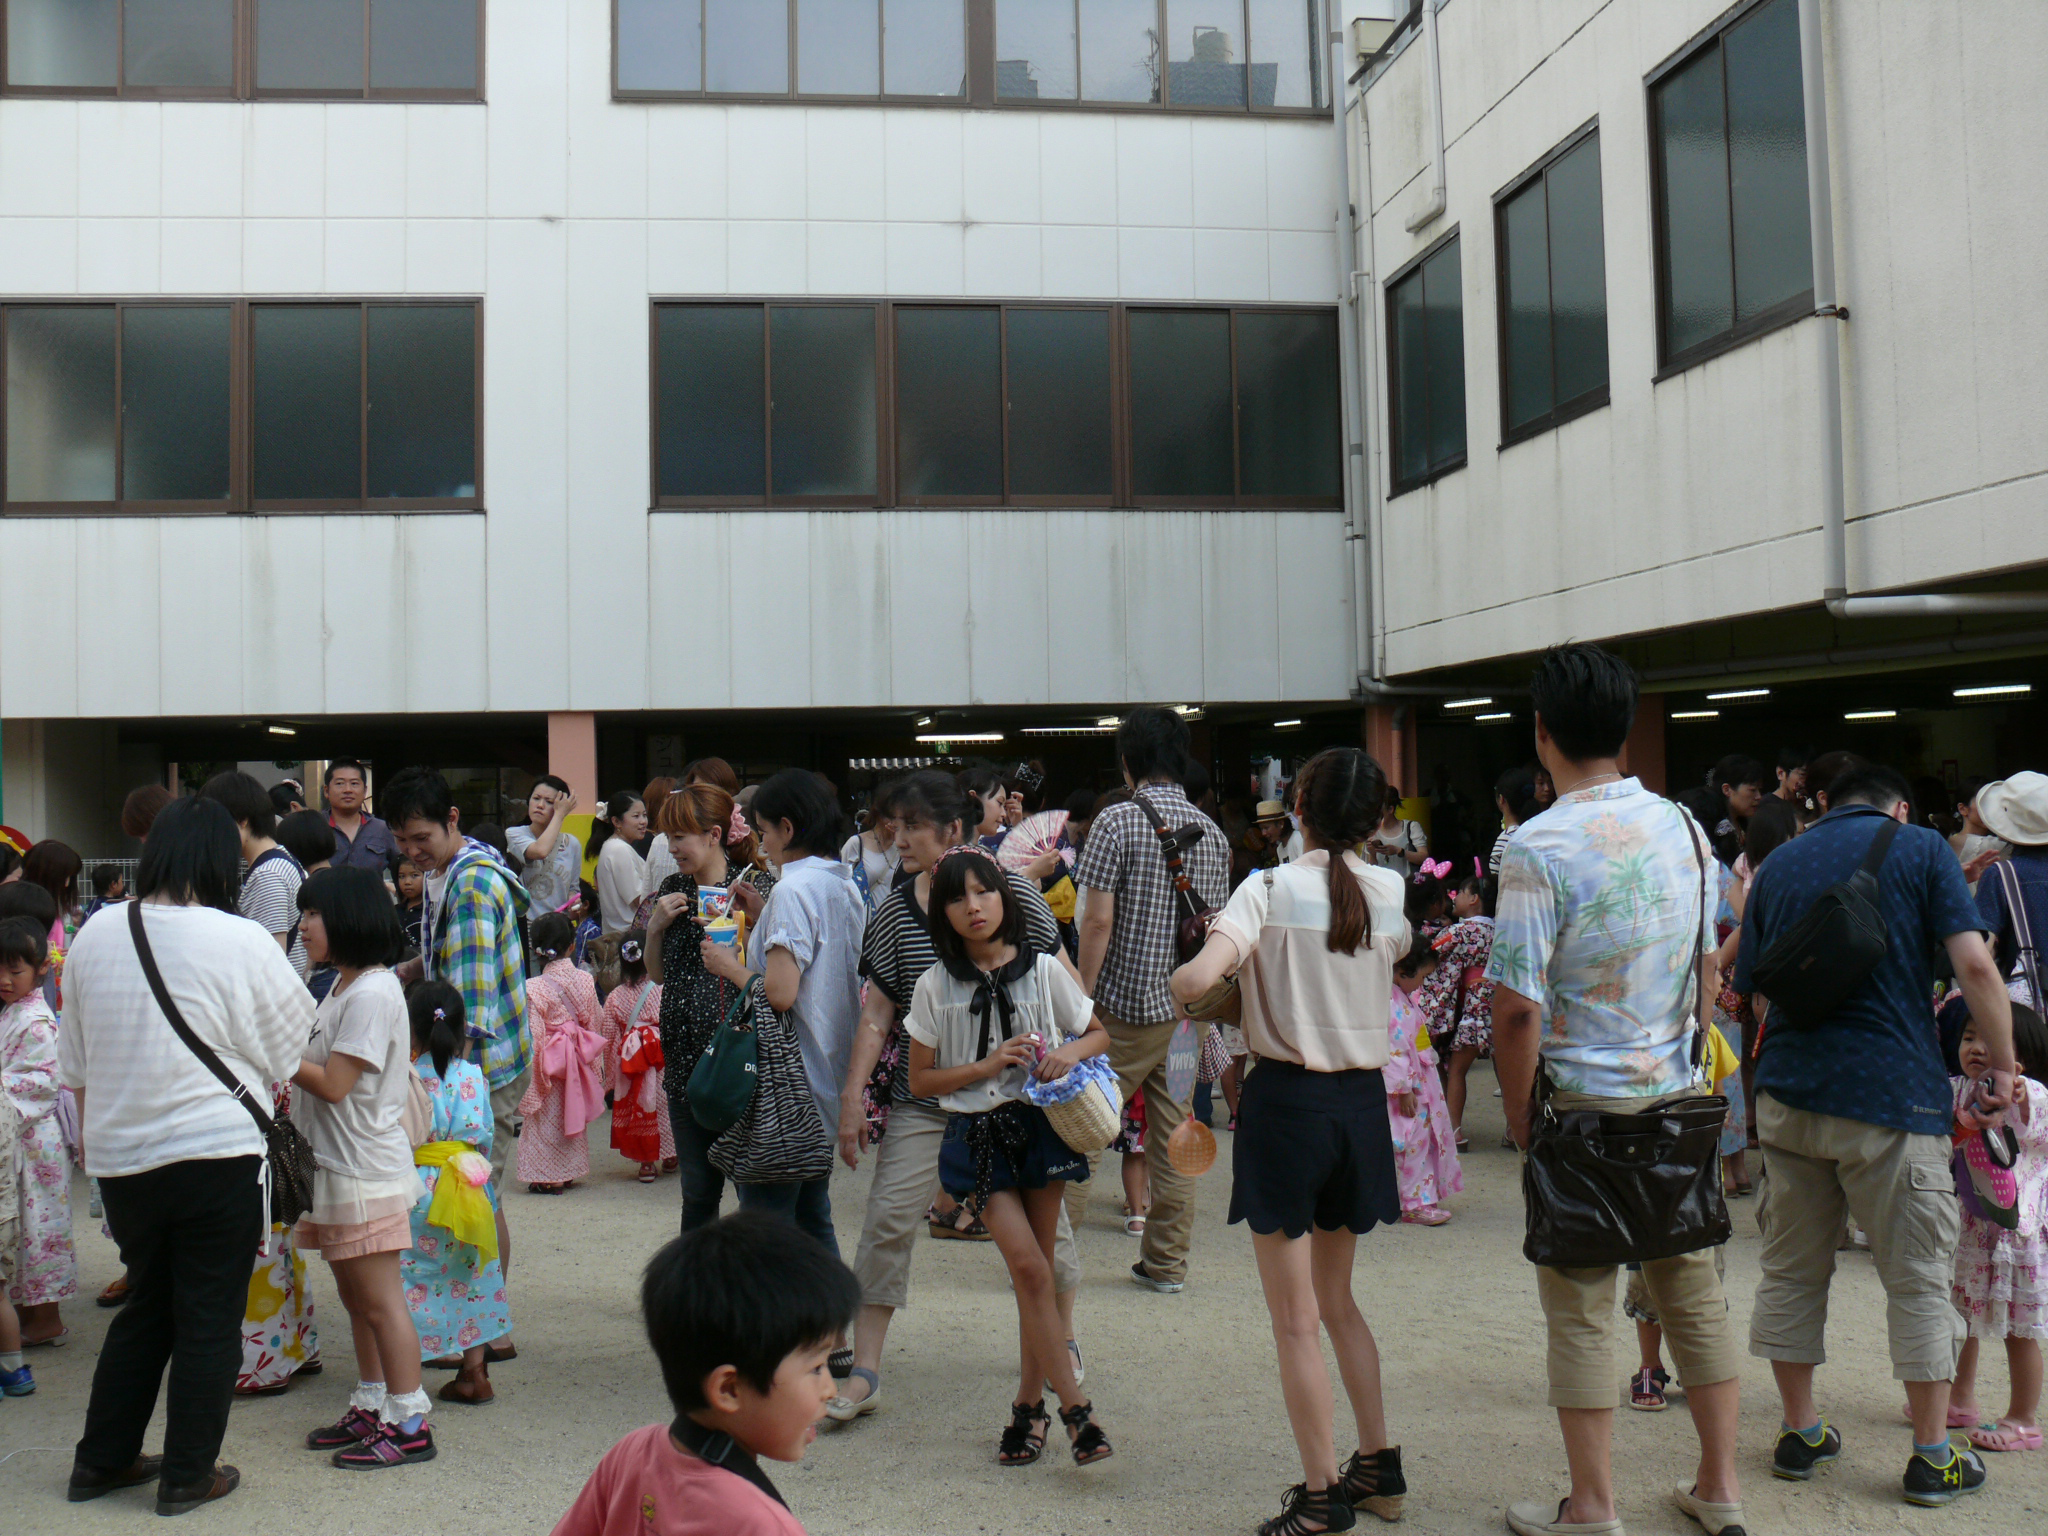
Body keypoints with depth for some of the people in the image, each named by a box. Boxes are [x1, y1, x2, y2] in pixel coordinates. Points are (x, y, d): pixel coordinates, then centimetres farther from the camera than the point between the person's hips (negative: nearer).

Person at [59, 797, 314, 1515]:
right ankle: (187, 1475, 15)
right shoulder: (240, 942, -13)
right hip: (216, 1153, -5)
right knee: (209, 1319, 7)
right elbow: (288, 1053, -2)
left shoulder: (94, 938, 2)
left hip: (120, 1159, 5)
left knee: (146, 1306, 21)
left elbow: (76, 1067, 12)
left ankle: (102, 1459, 29)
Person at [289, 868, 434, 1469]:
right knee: (355, 1296, 16)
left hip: (367, 1170, -10)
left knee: (380, 1299, -4)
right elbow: (318, 1064, 13)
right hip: (337, 1166, 10)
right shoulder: (342, 985, 14)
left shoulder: (372, 994, -18)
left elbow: (334, 1084, -20)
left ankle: (409, 1425, 3)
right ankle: (369, 1409, 27)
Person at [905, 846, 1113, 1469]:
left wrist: (1071, 1052, -10)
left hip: (1041, 1123, 1)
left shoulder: (1043, 970, 1)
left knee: (1035, 1269, 5)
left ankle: (1029, 1405, 20)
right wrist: (988, 1066, -11)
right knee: (1029, 1267, -12)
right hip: (977, 1132, -1)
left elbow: (1100, 1033, 13)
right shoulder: (935, 987, 0)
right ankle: (1074, 1407, -6)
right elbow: (920, 1081, 3)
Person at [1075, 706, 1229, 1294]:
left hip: (1127, 1004, -5)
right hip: (1189, 1004, 6)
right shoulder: (1211, 831, 7)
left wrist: (1082, 997, -8)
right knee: (1175, 1134, 10)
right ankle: (1166, 1262, 16)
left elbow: (1098, 921, -14)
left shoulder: (1117, 821, -10)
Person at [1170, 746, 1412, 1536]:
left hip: (1288, 1100, -5)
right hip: (1363, 1100, 5)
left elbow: (1197, 979, -26)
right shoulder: (1392, 892, 1)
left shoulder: (1271, 889, -13)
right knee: (1336, 1297, 22)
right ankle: (1379, 1467, 28)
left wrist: (1178, 982, -3)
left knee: (1296, 1317, 5)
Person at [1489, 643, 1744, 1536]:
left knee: (1581, 1307, 5)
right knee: (1692, 1288, 16)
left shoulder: (1539, 848, -17)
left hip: (1583, 1104, -6)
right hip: (1679, 1098, 6)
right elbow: (1708, 969, 12)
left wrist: (1519, 1117, -6)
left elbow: (1519, 1007, -19)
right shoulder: (1683, 827, 3)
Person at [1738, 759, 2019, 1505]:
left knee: (1792, 1270, 13)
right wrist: (2002, 1065, -2)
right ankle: (1932, 1455, 14)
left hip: (1787, 1089, 4)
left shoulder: (1778, 864, 12)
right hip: (1890, 1093, -4)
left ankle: (1800, 1431, 22)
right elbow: (1975, 966, -10)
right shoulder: (1920, 848, 0)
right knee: (1918, 1279, 7)